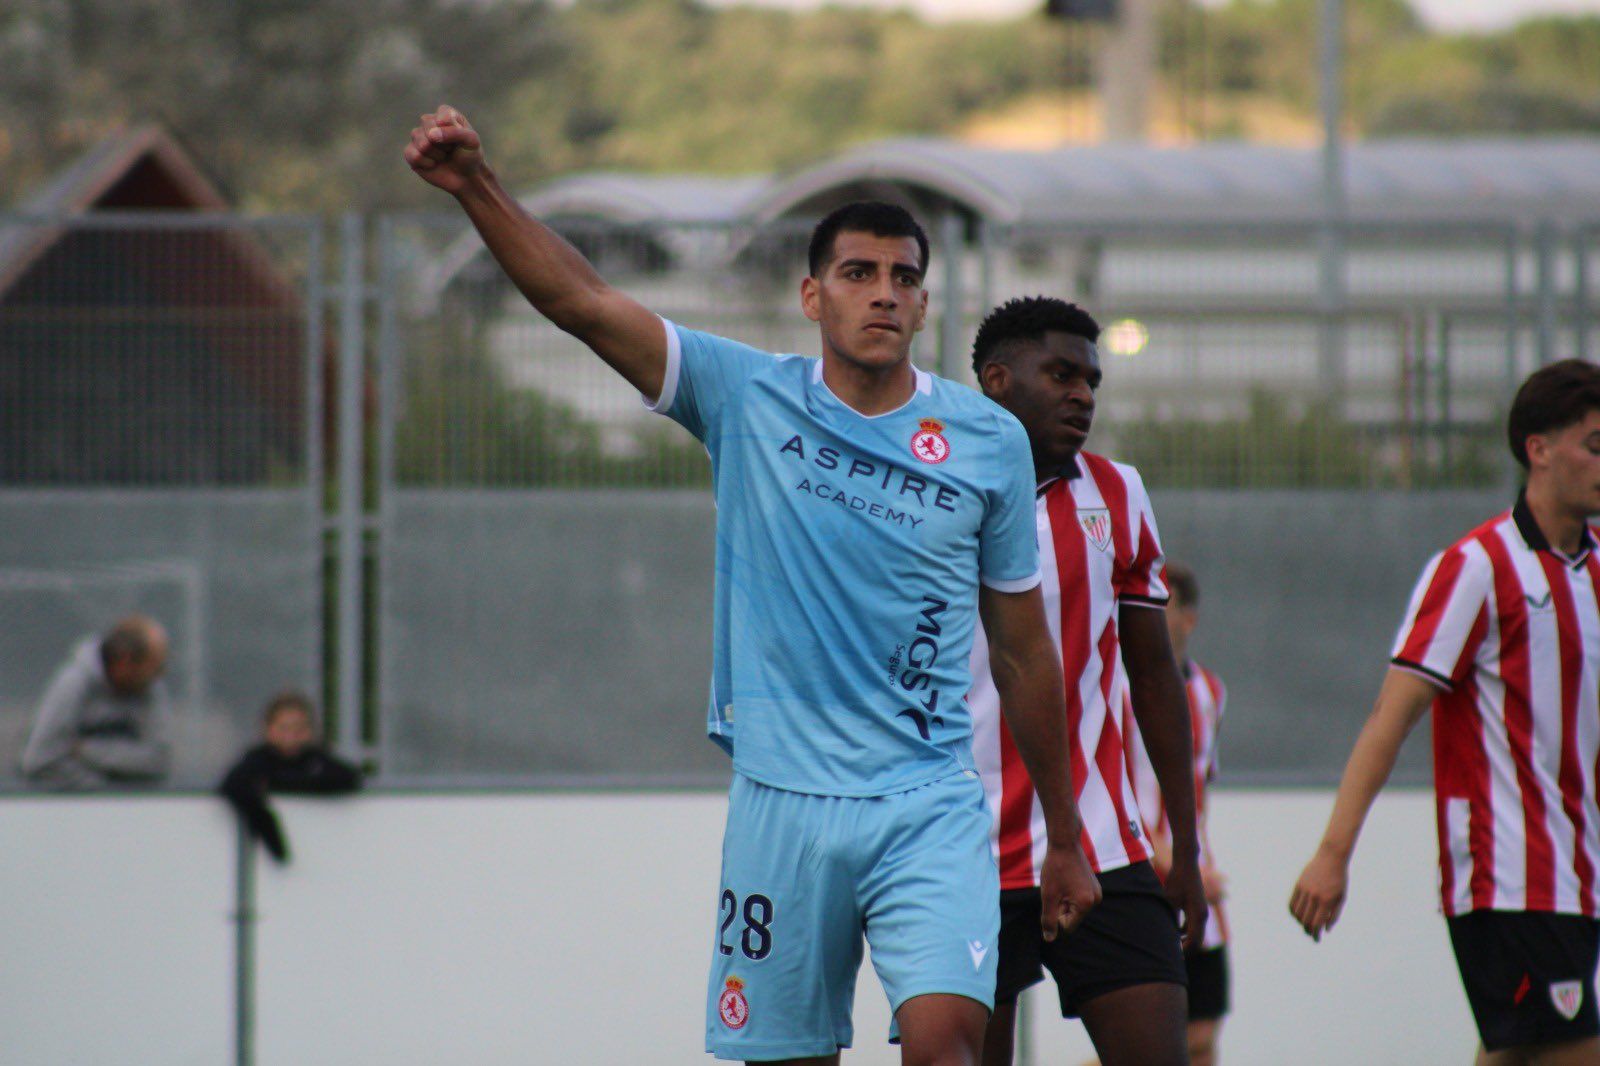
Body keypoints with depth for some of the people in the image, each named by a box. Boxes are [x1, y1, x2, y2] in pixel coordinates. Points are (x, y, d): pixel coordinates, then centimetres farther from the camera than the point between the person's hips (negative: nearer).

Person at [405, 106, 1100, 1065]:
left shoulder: (989, 440, 4)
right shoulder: (748, 400, 3)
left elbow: (1024, 650, 12)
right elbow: (582, 301, -6)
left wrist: (1065, 839, 16)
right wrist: (477, 188, -22)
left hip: (929, 805, -1)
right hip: (782, 799, 1)